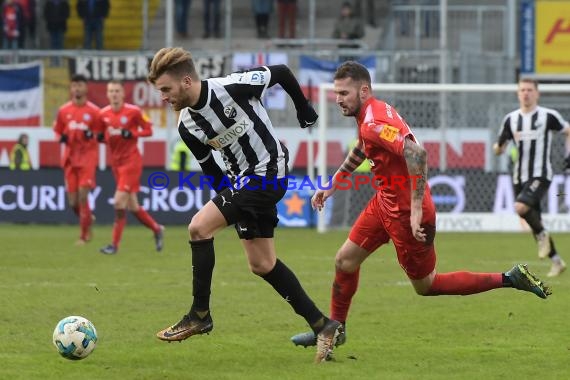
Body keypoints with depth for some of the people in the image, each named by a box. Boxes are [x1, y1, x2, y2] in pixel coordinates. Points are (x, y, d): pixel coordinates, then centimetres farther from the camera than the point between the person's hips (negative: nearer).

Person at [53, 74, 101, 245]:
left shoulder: (94, 111, -2)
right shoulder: (63, 111, 6)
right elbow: (57, 131, 15)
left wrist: (92, 135, -18)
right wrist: (61, 138, -7)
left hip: (88, 156, -4)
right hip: (70, 157, 4)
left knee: (83, 195, -15)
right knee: (73, 202, 2)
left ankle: (84, 235, -4)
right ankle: (88, 220, 33)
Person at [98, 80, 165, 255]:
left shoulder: (133, 111, -11)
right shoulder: (104, 114, 3)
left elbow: (148, 130, -6)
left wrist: (131, 133, -21)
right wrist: (100, 137, -8)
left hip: (131, 160, -6)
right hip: (116, 162, 6)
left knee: (119, 201, -14)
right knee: (132, 206, 9)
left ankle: (115, 244, -8)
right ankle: (157, 229, 31)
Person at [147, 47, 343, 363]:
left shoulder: (232, 88, -22)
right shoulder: (187, 126, -2)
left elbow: (281, 73, -7)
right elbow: (209, 168, 11)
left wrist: (304, 111, 6)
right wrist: (229, 203, 8)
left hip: (268, 170, -8)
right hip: (240, 181, 8)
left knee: (199, 227, -18)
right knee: (262, 265, 9)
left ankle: (199, 315, -7)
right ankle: (323, 327, 18)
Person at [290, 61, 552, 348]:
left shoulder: (374, 124, -26)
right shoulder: (370, 114, 5)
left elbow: (416, 153, -40)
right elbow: (360, 150, 28)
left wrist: (416, 209, -38)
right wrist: (332, 185, 30)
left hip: (404, 214, -9)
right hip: (384, 203, 9)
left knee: (425, 286, 5)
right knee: (345, 260, 13)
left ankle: (509, 280, 8)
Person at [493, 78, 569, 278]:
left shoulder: (548, 116, -4)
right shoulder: (511, 119, 7)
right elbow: (498, 149, 11)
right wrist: (499, 147, -12)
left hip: (540, 175, -5)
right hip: (519, 178, 5)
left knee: (521, 207, -29)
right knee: (534, 222, 9)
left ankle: (542, 234, -3)